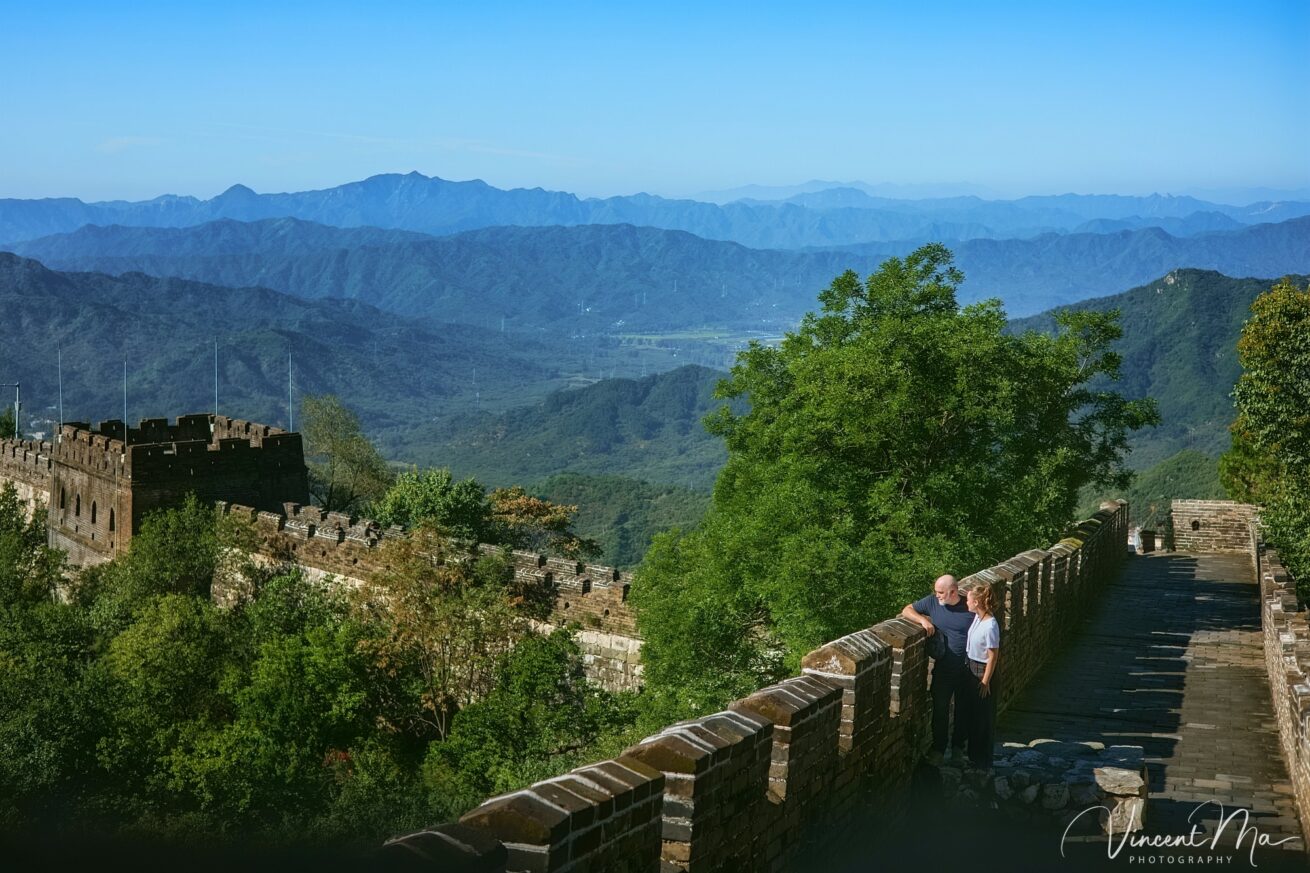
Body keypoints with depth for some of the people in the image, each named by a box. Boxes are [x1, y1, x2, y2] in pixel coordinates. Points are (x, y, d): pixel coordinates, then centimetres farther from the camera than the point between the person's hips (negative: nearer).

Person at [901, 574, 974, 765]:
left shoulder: (970, 609, -10)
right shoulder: (932, 602, -5)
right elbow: (906, 610, 3)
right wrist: (923, 620, -17)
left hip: (967, 670, -1)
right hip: (943, 668, 1)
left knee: (964, 710, 12)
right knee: (940, 709, 4)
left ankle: (958, 746, 30)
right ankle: (938, 748, 18)